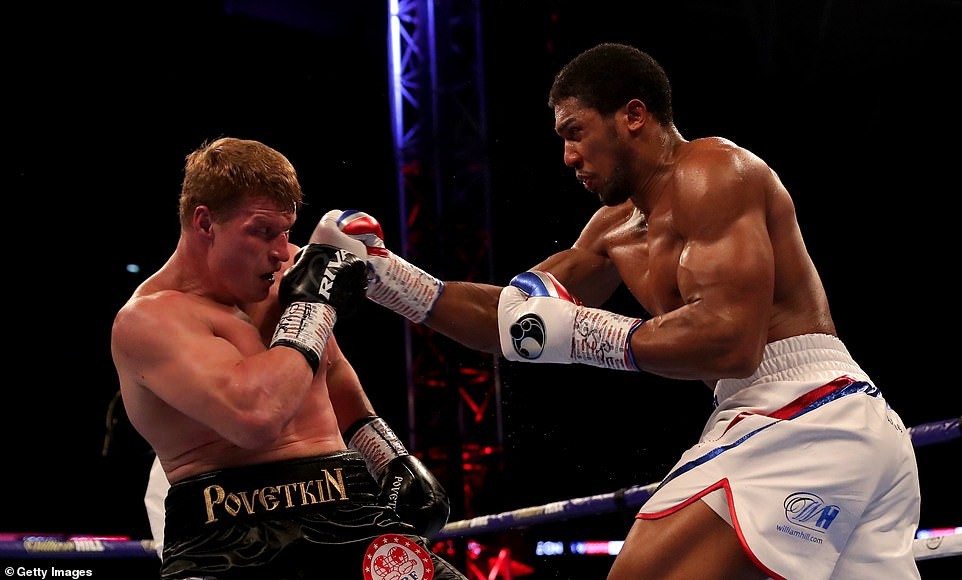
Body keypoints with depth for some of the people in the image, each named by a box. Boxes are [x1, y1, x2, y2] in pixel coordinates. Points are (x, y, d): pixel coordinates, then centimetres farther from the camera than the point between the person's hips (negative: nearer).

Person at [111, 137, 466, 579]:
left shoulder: (289, 270, 13)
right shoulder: (149, 318, -10)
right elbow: (254, 417, -26)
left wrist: (392, 458, 24)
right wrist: (312, 307, -12)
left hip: (346, 510, 7)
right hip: (231, 540, -6)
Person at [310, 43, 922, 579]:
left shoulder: (711, 171, -8)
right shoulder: (618, 229, 20)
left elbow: (732, 341, -20)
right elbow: (511, 318, 23)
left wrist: (579, 334, -13)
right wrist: (384, 275, 16)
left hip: (797, 417, -11)